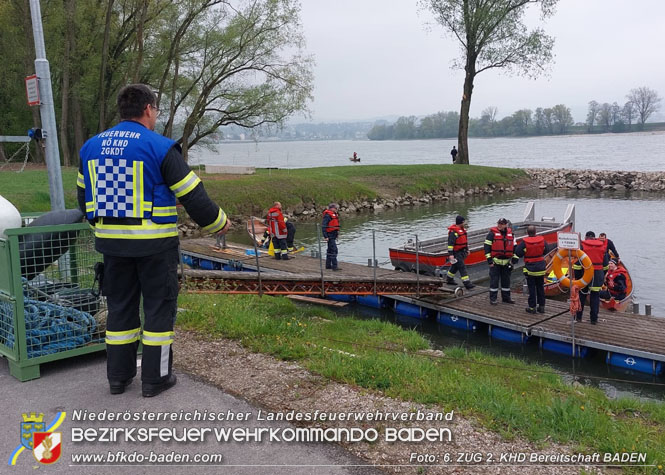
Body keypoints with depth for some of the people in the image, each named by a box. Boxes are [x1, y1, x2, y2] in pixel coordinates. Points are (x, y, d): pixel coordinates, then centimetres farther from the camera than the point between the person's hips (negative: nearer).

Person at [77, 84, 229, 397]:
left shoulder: (91, 147, 6)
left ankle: (118, 377, 26)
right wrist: (218, 223, 4)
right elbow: (192, 195, -12)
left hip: (111, 242, 6)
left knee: (120, 306, 17)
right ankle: (155, 378, 15)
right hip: (154, 244, -5)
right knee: (159, 306, 8)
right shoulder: (160, 147, -13)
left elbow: (84, 197, 16)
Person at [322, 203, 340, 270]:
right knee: (334, 250, -13)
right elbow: (323, 226, -20)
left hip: (333, 236, 10)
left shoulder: (334, 215, 16)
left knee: (330, 250, 15)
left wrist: (337, 234, 22)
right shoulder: (327, 215, -15)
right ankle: (334, 266, -14)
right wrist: (325, 236, -23)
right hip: (330, 236, -10)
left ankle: (328, 265, 23)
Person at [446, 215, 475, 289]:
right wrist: (450, 254, -25)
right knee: (462, 267, -9)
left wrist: (467, 250, 25)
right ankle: (466, 283, -8)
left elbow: (465, 240, 23)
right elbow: (450, 243, -22)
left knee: (455, 266, 19)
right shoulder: (453, 232, -20)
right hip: (456, 253, -9)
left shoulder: (463, 229, 10)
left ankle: (449, 280, 33)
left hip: (462, 252, 9)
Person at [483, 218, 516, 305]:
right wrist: (489, 259, -13)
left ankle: (506, 297, 24)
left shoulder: (510, 233, 7)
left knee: (506, 280, 12)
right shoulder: (492, 233, -8)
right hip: (495, 261, -5)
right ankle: (493, 299, 5)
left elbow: (514, 247, 16)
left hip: (506, 262, 5)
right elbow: (487, 246, -9)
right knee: (494, 280, -3)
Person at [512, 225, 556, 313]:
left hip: (530, 269, -4)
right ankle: (541, 306, 18)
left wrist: (513, 262, 4)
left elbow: (517, 253, -10)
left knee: (531, 288, 4)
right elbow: (547, 250, 13)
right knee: (540, 288, 14)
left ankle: (532, 307, 6)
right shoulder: (542, 240, -3)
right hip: (541, 268, 4)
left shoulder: (524, 242, -14)